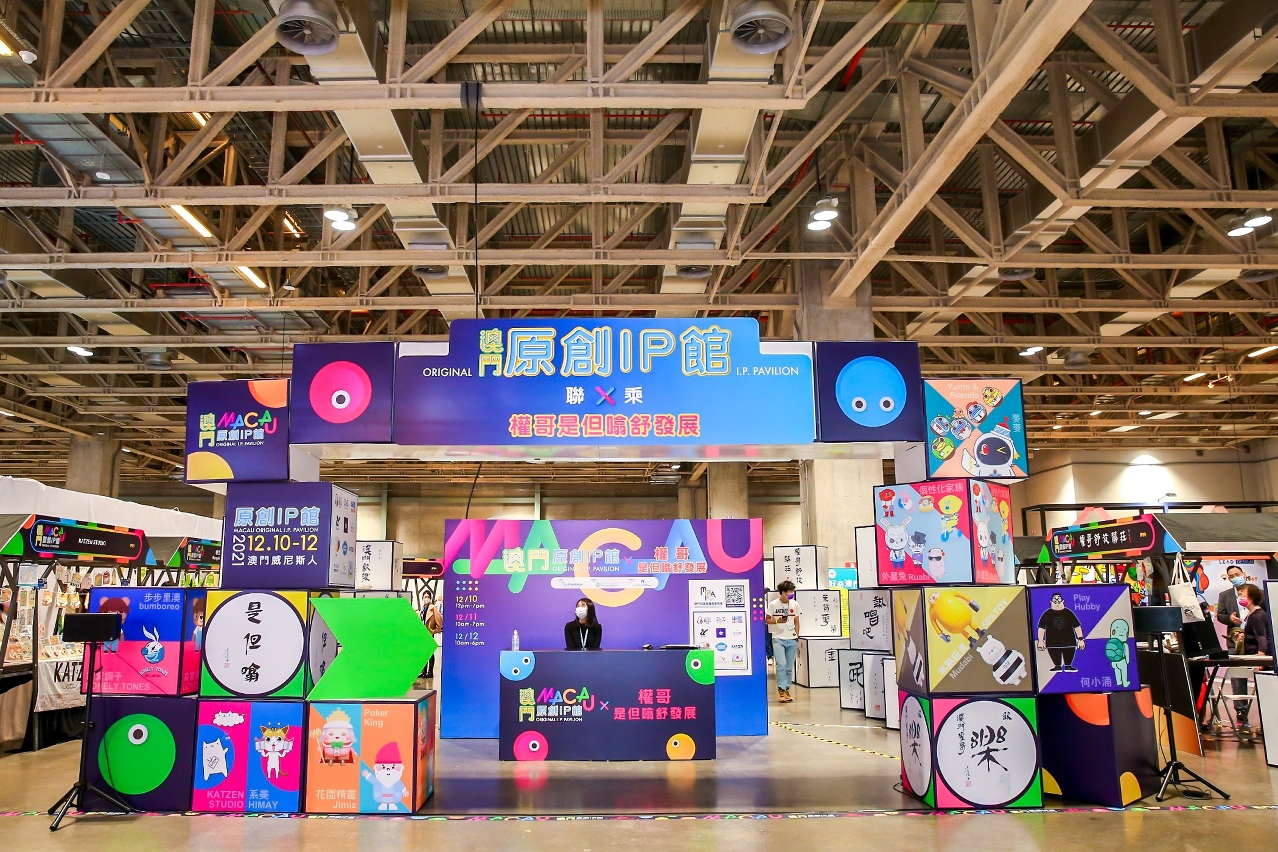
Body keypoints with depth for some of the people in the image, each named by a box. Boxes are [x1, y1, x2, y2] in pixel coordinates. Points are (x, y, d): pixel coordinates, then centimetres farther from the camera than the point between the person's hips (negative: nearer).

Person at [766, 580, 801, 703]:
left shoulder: (795, 604, 5)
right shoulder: (773, 604, -4)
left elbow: (796, 622, 13)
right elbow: (767, 620, 2)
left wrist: (797, 636, 7)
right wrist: (777, 621, -16)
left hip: (792, 639, 3)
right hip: (778, 639, -3)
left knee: (789, 667, 5)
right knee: (781, 664, -15)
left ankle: (786, 689, 17)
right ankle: (781, 690, -10)